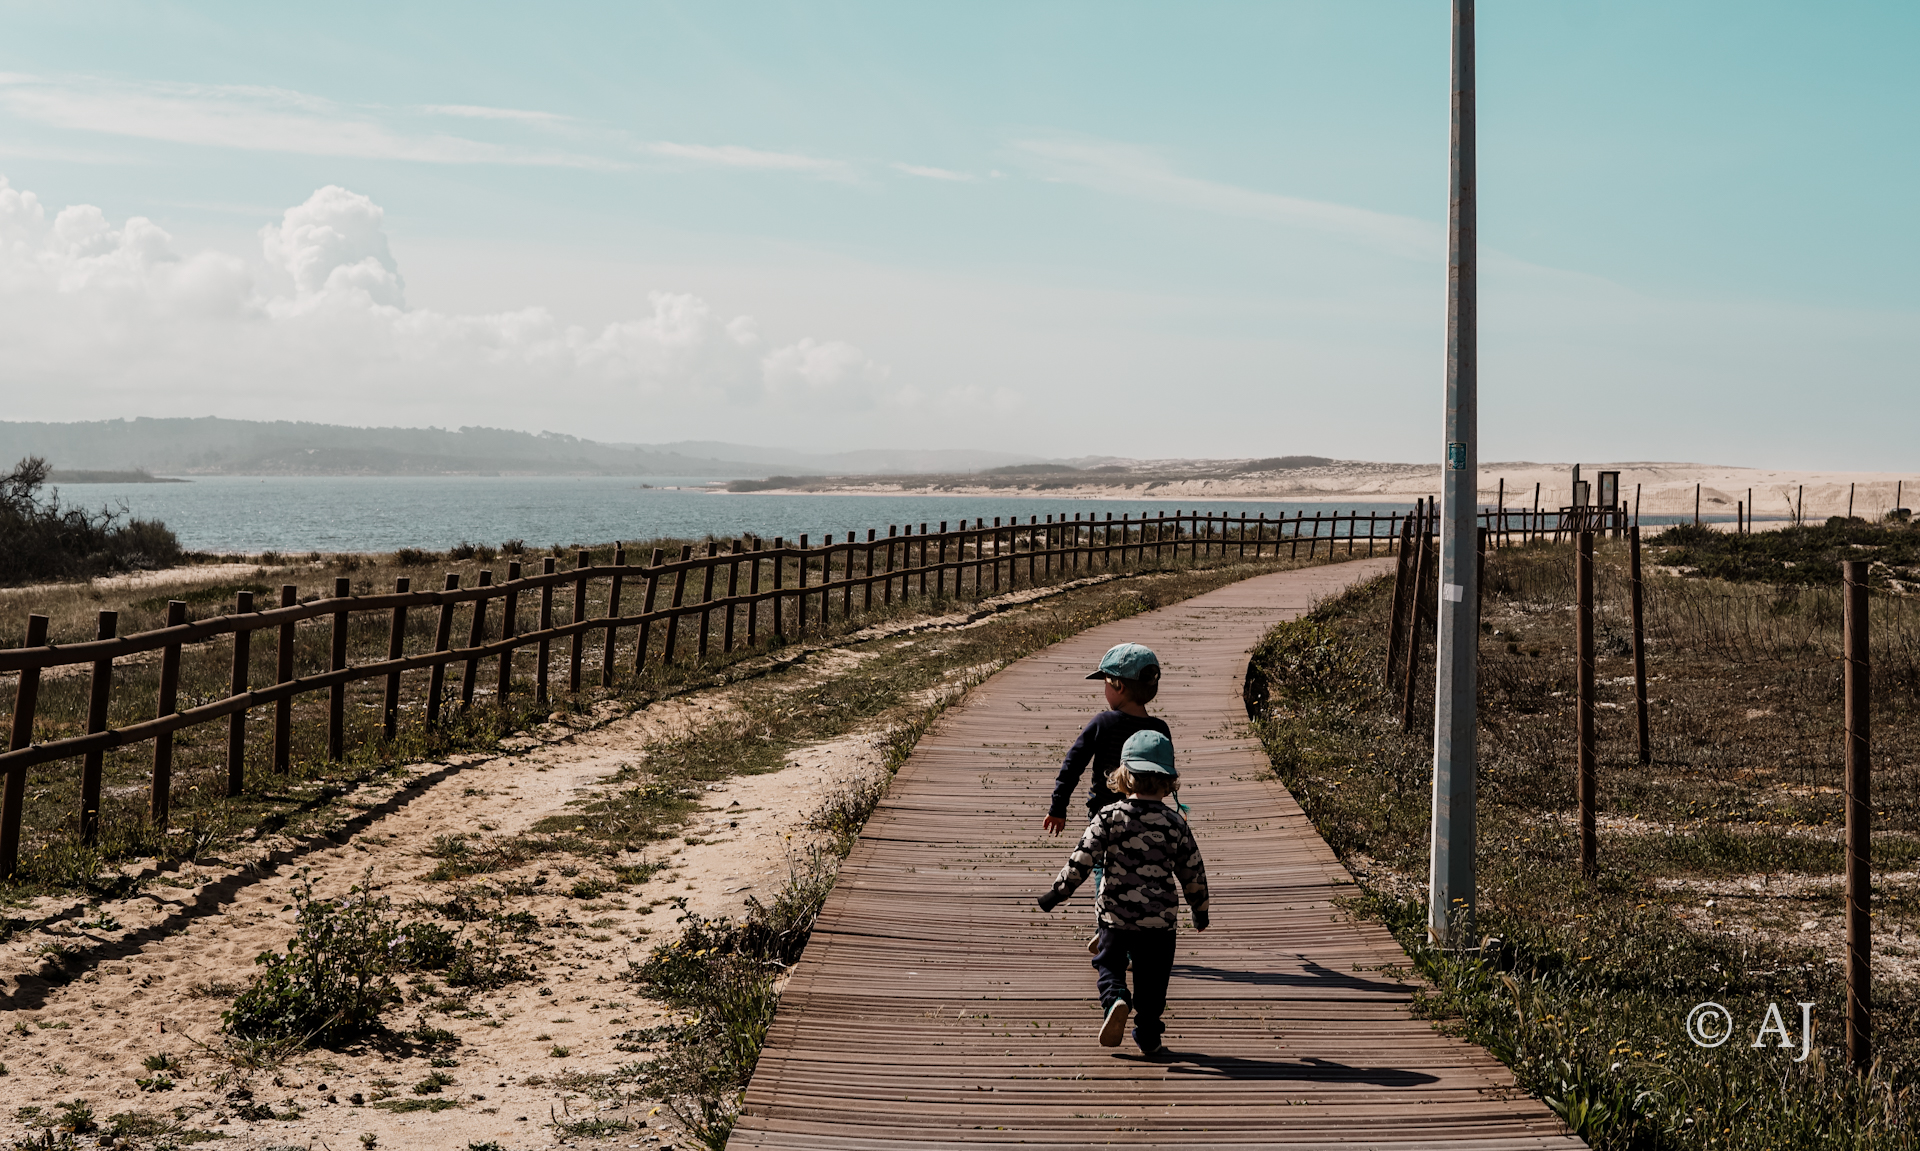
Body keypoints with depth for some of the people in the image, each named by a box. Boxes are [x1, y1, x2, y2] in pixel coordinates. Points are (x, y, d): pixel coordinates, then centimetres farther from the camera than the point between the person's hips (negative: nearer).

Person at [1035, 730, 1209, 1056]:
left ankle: (1115, 999, -10)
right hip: (1160, 917, 1)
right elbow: (1193, 872, 3)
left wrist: (1055, 894, 0)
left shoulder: (1109, 817, -8)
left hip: (1116, 913, -1)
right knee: (1151, 979, 14)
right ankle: (1148, 1037, 20)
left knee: (1109, 962, 18)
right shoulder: (1176, 824, -4)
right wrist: (1200, 909, 19)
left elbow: (1082, 860, -11)